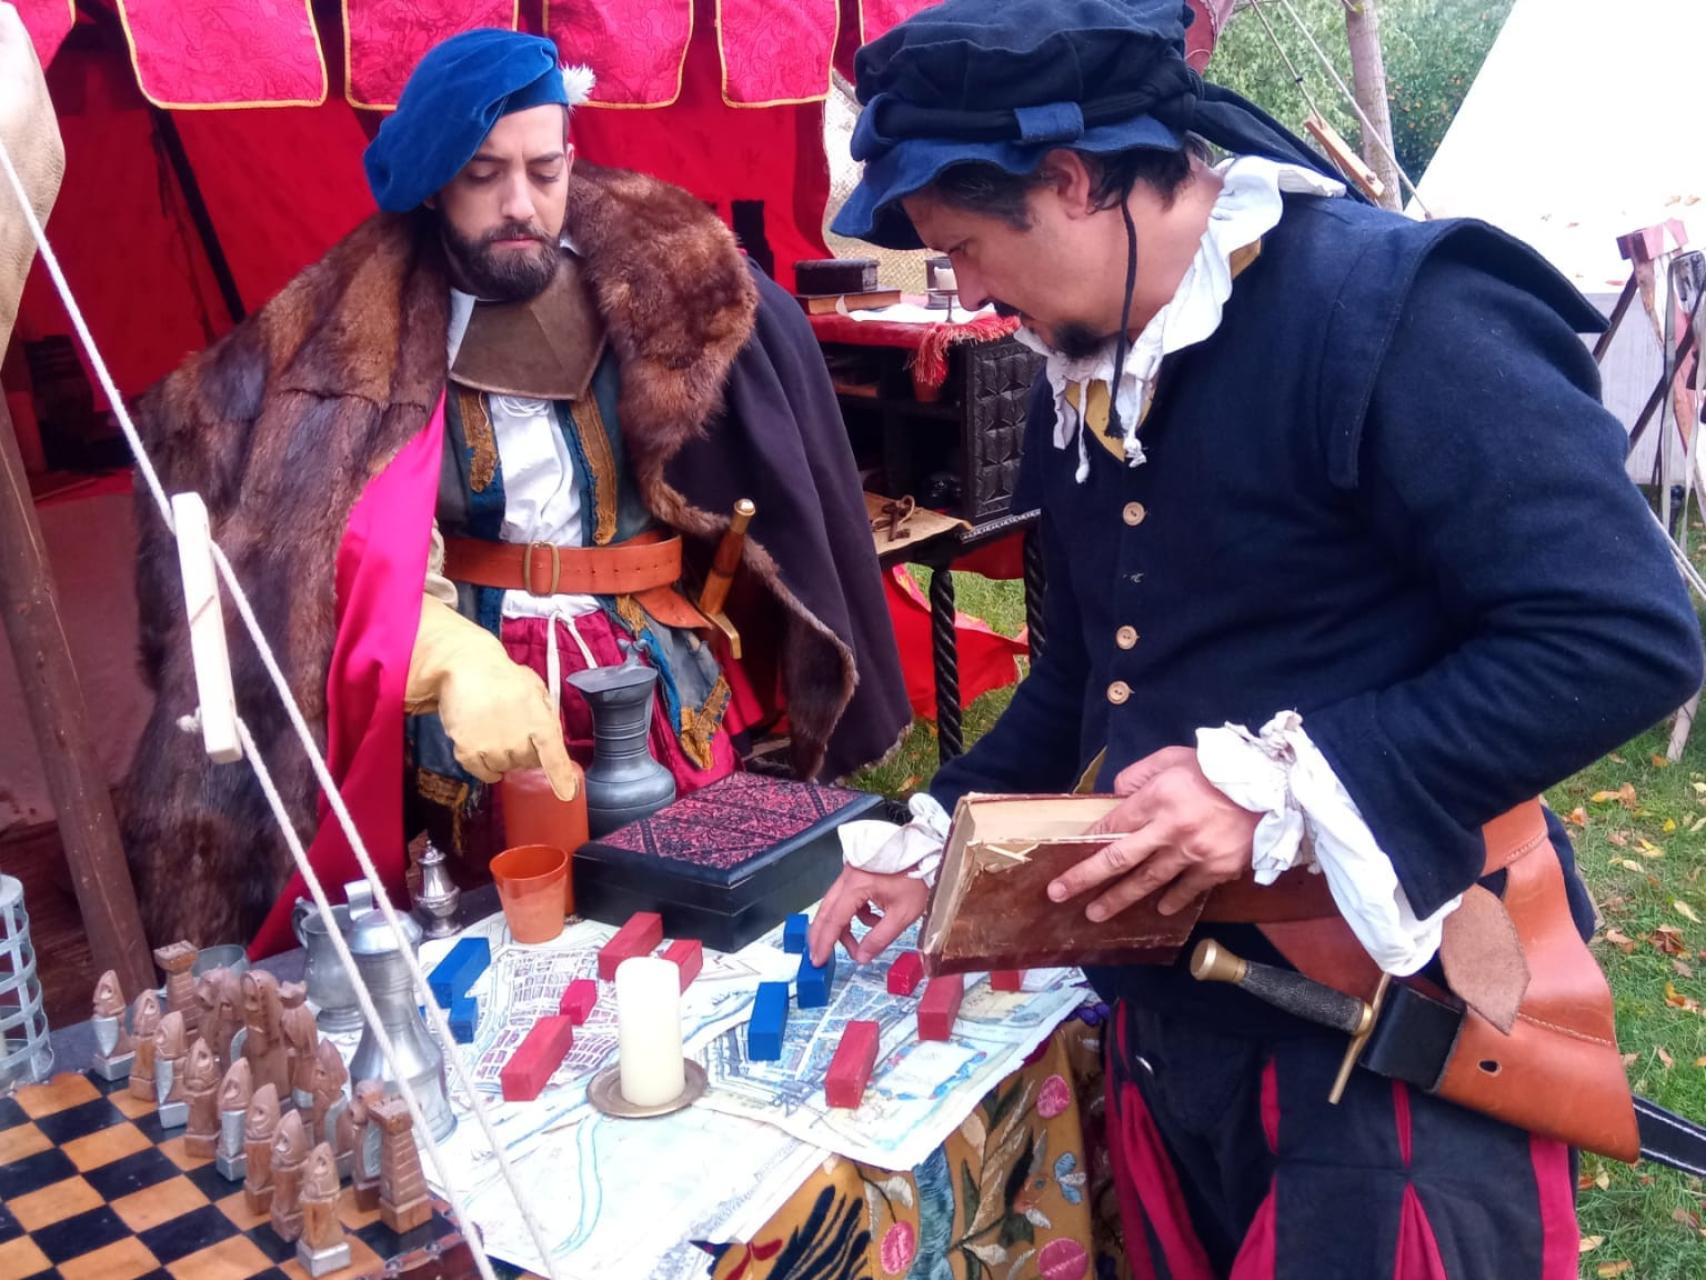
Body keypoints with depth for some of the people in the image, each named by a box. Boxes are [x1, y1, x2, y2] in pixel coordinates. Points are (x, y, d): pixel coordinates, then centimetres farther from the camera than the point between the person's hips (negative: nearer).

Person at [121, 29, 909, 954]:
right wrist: (460, 660, -36)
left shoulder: (653, 279, 1)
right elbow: (364, 547, -18)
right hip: (456, 713, -1)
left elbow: (763, 467, 6)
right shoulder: (364, 332, -5)